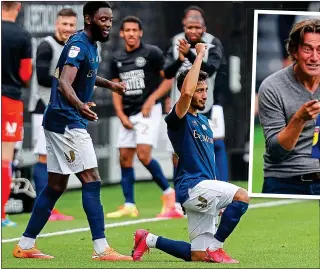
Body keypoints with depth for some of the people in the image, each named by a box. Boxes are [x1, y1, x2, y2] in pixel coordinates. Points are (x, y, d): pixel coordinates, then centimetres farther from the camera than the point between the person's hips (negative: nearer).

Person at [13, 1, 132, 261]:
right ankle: (101, 249, -13)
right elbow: (64, 83, -32)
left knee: (56, 186, 13)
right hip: (66, 121, -10)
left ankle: (25, 245, 17)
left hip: (64, 123, 10)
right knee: (92, 181, -11)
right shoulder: (79, 45, -17)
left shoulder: (90, 45, 13)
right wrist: (80, 105, -50)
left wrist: (108, 84, 40)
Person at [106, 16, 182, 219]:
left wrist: (152, 99, -14)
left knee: (143, 155, -18)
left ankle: (168, 192, -2)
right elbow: (116, 90, 14)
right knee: (125, 158, 2)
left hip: (149, 111, -6)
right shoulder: (117, 59, 11)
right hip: (128, 115, 6)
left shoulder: (152, 53, -5)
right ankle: (129, 206, 6)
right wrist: (121, 115, 1)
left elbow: (169, 79, -4)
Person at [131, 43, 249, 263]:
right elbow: (186, 92, -27)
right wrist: (200, 55, -20)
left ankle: (149, 240, 19)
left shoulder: (204, 122, 20)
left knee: (198, 256, 4)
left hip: (204, 191, 8)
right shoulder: (178, 119, -5)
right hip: (191, 186, -8)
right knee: (242, 196, -27)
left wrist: (218, 200, 23)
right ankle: (215, 248, -17)